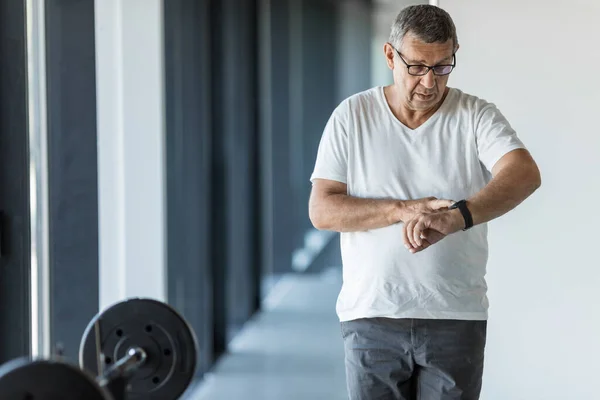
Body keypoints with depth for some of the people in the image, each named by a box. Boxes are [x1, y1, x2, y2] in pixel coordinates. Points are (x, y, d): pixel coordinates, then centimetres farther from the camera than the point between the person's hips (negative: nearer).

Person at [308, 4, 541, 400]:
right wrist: (404, 210, -17)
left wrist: (454, 218, -37)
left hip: (455, 319, -1)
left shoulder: (477, 116, -1)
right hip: (371, 315, 1)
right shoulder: (352, 116, 2)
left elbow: (525, 174, -20)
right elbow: (322, 210, -3)